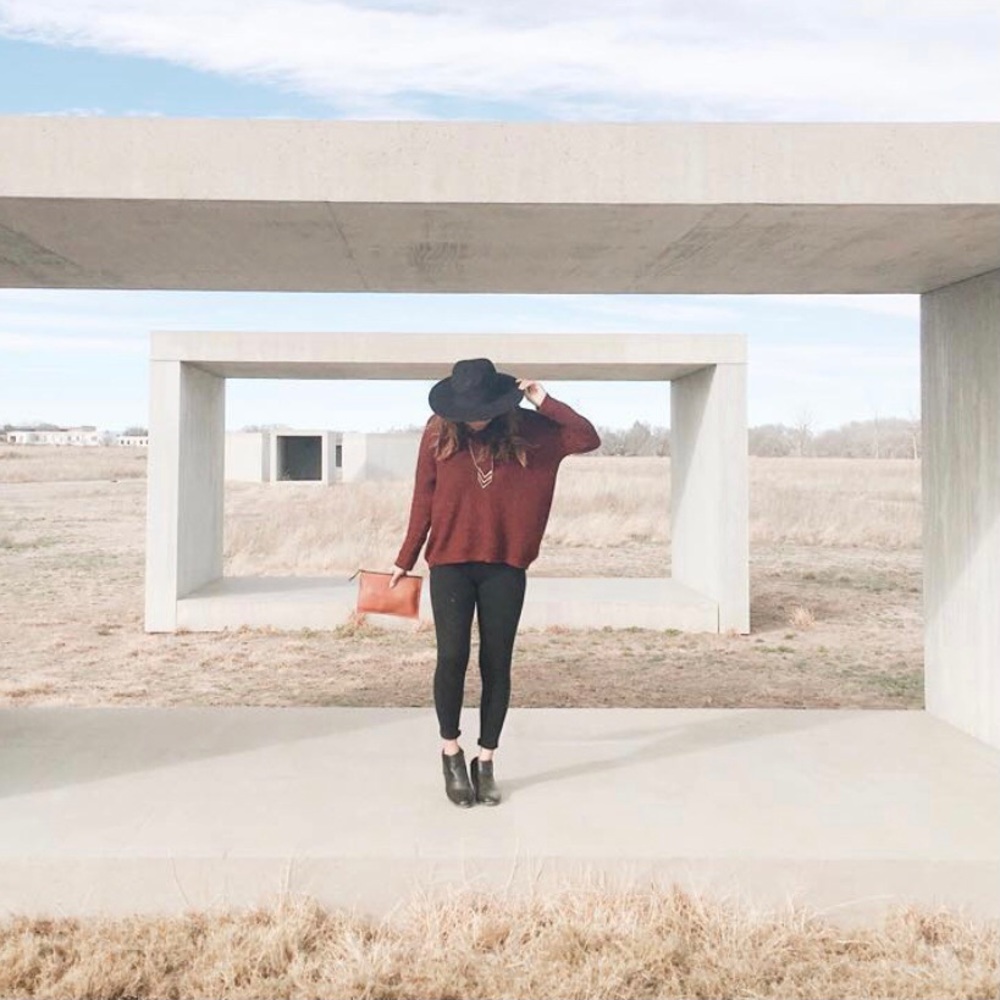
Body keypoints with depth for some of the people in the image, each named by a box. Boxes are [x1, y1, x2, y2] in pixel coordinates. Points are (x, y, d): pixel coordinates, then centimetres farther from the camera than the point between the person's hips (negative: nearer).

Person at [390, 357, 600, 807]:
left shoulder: (525, 429, -1)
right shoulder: (438, 433, -2)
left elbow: (588, 439, -3)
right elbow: (423, 500, 4)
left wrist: (545, 403, -11)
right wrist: (405, 560, 7)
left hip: (505, 567, 1)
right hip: (450, 564, -1)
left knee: (497, 664, 5)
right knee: (453, 656, -10)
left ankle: (485, 762, 20)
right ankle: (451, 750, 15)